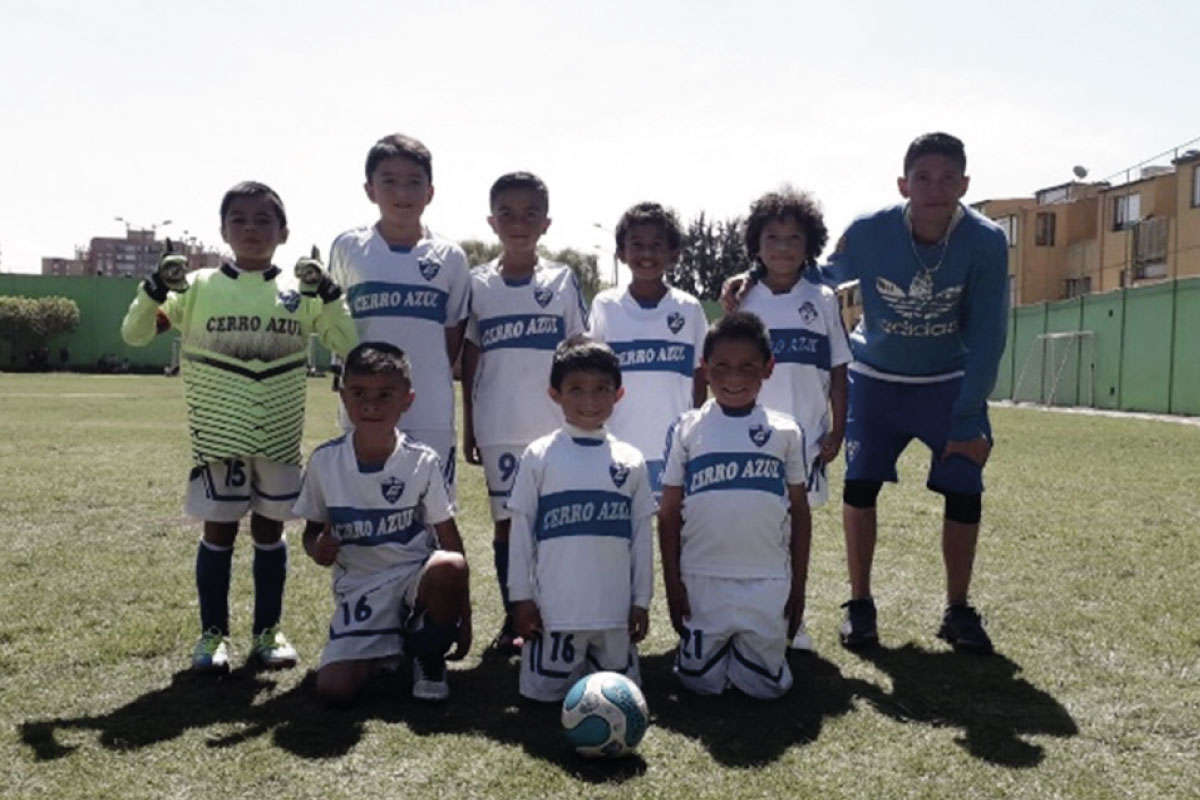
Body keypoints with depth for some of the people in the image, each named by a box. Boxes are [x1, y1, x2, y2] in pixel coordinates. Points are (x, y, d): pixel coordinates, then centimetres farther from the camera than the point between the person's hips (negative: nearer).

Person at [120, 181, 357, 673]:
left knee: (269, 529, 11)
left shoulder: (299, 293, 2)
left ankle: (268, 631, 24)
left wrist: (327, 294, -14)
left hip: (280, 437, 1)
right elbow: (135, 334, 0)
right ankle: (213, 634, 21)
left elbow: (348, 346, -3)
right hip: (217, 435, -1)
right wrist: (157, 288, -16)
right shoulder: (199, 288, 0)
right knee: (218, 530, 7)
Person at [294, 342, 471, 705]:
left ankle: (428, 659, -5)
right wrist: (318, 548, -17)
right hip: (358, 586, 1)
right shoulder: (325, 461, -6)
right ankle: (386, 648, 17)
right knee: (334, 689, -20)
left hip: (415, 576, -1)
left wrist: (463, 618, -6)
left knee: (449, 566, -37)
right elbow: (313, 528, 9)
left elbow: (449, 541, -6)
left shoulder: (422, 461, -10)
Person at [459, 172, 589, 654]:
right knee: (506, 519, 7)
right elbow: (469, 359, 7)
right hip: (499, 428, 1)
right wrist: (468, 428, 6)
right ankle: (512, 618, 20)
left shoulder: (563, 281, 3)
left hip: (556, 427, -1)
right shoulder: (478, 284, 5)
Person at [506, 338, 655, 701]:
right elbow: (521, 530, 1)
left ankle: (592, 661, 35)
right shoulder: (539, 456, -2)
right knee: (545, 690, 2)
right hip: (554, 607, -2)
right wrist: (520, 597, -1)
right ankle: (569, 660, 30)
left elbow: (642, 534, 7)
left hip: (615, 608, 2)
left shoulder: (631, 461, 3)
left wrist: (641, 600, 6)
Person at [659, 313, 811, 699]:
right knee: (702, 683, 6)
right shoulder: (687, 429, -1)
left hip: (769, 584, 1)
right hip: (703, 582, 0)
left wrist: (798, 586, 4)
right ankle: (707, 648, 36)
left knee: (766, 685, 5)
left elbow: (799, 512, 5)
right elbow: (669, 513, 2)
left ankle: (745, 652, 35)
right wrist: (672, 583, -1)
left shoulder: (786, 432, 1)